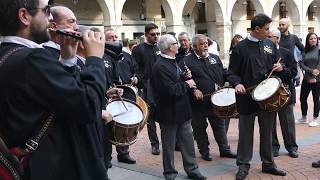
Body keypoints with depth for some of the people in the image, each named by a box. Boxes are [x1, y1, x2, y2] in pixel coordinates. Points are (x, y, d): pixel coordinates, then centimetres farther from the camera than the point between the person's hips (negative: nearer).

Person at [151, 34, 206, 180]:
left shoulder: (172, 61, 9)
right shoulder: (160, 67, -21)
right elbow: (170, 90, -27)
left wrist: (185, 77, 0)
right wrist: (186, 84, -15)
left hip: (182, 110, 9)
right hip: (169, 113, -9)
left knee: (188, 142, 16)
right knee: (169, 146, 8)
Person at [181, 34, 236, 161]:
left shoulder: (215, 58, 13)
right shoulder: (186, 61, -4)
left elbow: (225, 74, 15)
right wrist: (194, 90, -23)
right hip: (198, 102, -4)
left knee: (219, 124, 12)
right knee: (200, 127, 7)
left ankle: (224, 149, 24)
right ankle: (204, 151, 21)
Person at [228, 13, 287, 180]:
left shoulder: (269, 45, 9)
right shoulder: (241, 47, -6)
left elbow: (274, 65, 21)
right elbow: (233, 71, -4)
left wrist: (278, 67, -2)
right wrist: (237, 83, -23)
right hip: (247, 96, -4)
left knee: (267, 131, 13)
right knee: (246, 132, 6)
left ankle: (268, 163, 26)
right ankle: (243, 165, 18)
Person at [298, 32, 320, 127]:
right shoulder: (305, 51, 8)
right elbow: (302, 64, 0)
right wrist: (311, 71, -14)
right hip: (306, 79, 4)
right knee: (302, 98, 5)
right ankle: (304, 117, 22)